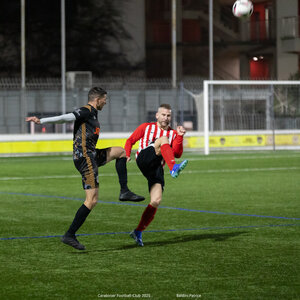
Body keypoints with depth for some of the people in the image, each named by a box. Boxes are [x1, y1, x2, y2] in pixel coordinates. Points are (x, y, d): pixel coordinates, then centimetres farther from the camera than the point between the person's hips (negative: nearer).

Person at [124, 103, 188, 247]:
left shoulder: (173, 133, 19)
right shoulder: (146, 127, 17)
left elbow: (177, 154, 5)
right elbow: (130, 140, 20)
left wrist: (180, 136, -7)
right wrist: (126, 155, 3)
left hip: (156, 168, 3)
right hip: (144, 158, -3)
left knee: (156, 201, -12)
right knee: (163, 139, -27)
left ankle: (138, 232, 2)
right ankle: (174, 169, -52)